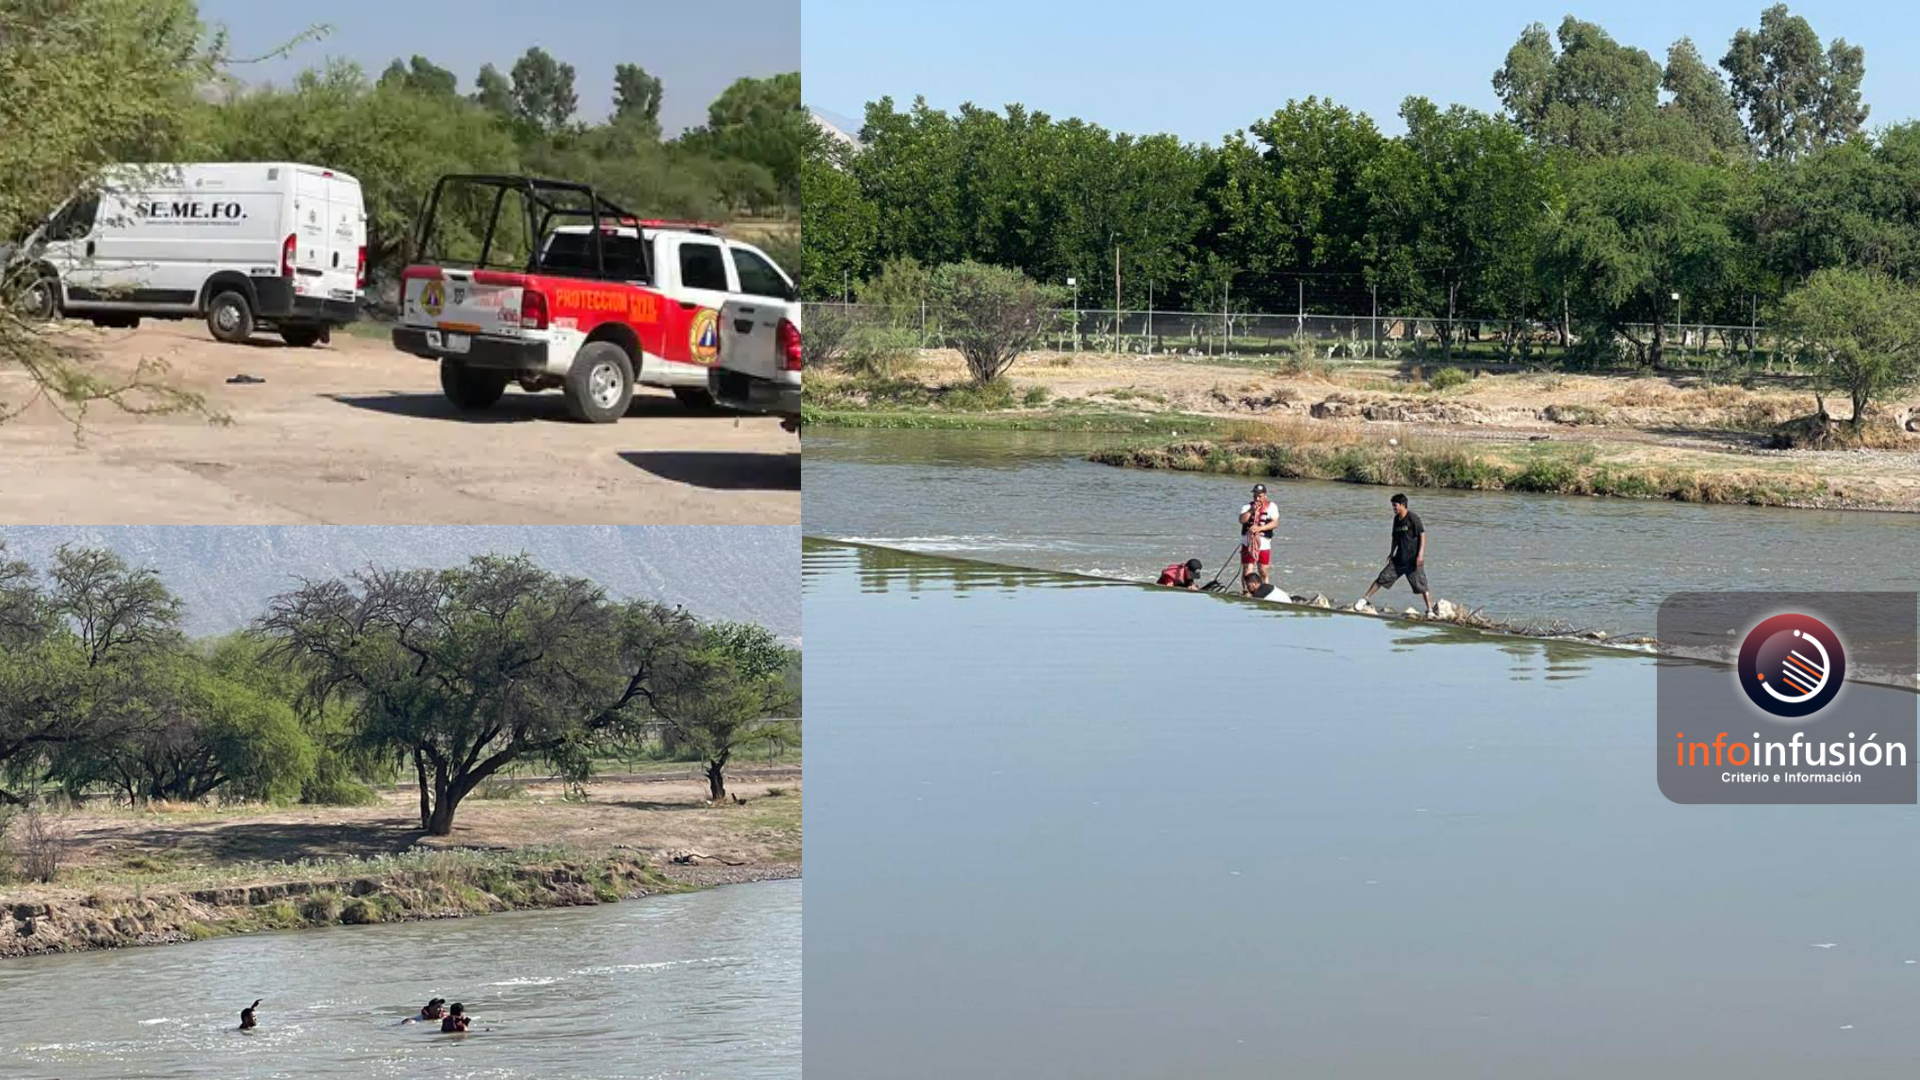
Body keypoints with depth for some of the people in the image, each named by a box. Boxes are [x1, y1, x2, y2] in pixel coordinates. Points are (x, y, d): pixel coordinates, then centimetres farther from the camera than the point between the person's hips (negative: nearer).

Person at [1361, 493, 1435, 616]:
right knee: (1382, 578, 5)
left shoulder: (1413, 518, -12)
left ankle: (1430, 610, 3)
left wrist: (1421, 554, -21)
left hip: (1413, 559, -7)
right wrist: (1391, 553, 18)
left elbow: (1422, 535, -15)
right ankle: (1365, 599, 13)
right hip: (1399, 558, 7)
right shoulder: (1396, 519, 10)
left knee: (1421, 585, -5)